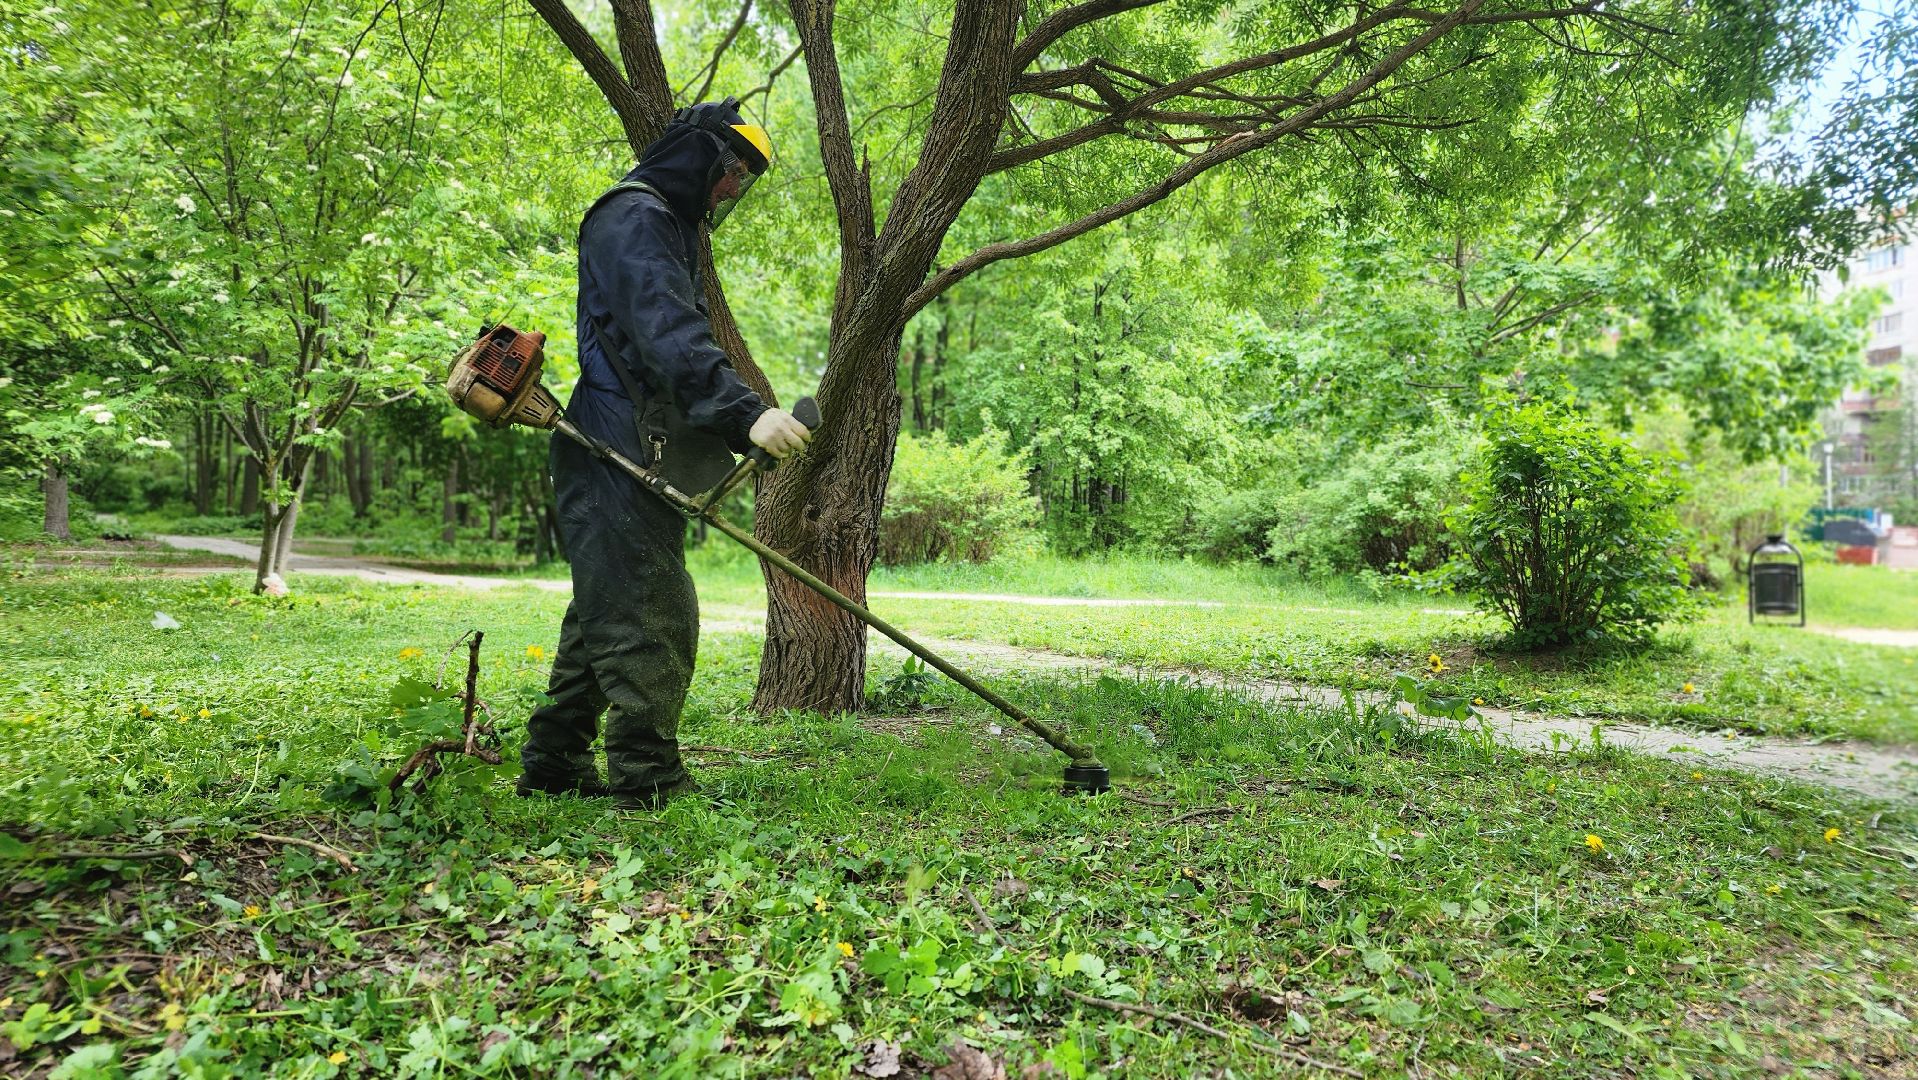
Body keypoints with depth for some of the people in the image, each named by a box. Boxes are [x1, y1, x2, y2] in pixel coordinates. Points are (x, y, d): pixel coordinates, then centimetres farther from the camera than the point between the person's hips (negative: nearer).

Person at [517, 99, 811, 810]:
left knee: (604, 614, 14)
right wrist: (746, 413, -35)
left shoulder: (670, 229, 27)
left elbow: (683, 344, 24)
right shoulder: (632, 218, -7)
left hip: (643, 459, 10)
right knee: (652, 616, -11)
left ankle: (553, 766, 23)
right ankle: (647, 781, -6)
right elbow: (668, 335, -24)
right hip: (616, 456, -10)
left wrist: (743, 432, 12)